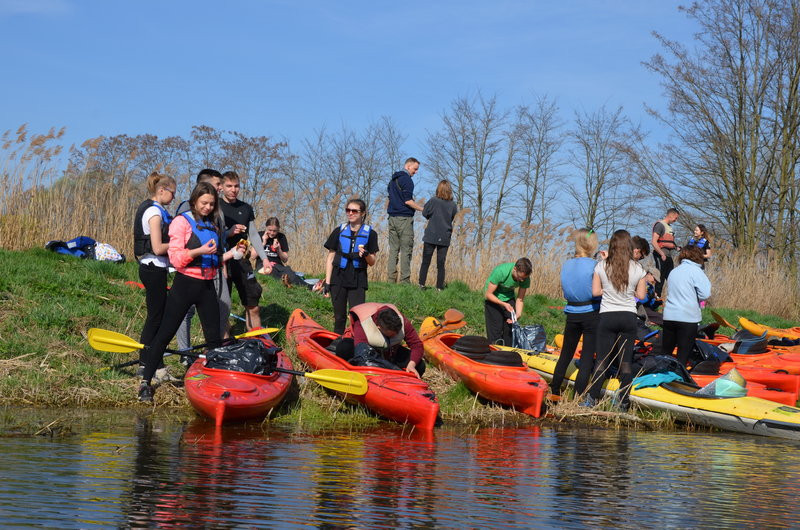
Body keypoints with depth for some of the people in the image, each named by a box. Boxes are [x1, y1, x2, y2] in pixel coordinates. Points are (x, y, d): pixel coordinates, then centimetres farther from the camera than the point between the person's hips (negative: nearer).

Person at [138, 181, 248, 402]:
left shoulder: (212, 225, 15)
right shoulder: (182, 222, -6)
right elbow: (176, 259, -14)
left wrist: (231, 254, 10)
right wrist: (199, 251, -24)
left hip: (207, 286, 6)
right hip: (185, 284, -6)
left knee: (214, 337, 10)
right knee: (165, 333, -5)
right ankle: (146, 382, 0)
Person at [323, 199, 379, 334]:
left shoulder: (370, 234, 2)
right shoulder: (339, 231, 6)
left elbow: (372, 262, 5)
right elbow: (330, 258, 8)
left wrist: (366, 254, -19)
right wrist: (327, 282, 3)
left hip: (358, 280, -2)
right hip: (338, 278, 2)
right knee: (339, 316, 7)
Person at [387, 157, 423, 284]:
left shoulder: (393, 180, 18)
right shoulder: (406, 179, -10)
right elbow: (408, 201, -17)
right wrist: (422, 209, -9)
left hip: (392, 217, 8)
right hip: (404, 218, -8)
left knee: (393, 249, 7)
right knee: (406, 250, -5)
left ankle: (391, 279, 4)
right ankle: (405, 280, -8)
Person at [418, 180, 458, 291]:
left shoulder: (433, 201, -10)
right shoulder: (453, 205, -3)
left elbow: (425, 213, -2)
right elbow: (452, 218, 8)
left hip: (431, 237, -2)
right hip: (445, 238, 2)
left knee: (425, 262, 6)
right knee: (441, 264, 7)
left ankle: (421, 284, 3)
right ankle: (440, 287, 5)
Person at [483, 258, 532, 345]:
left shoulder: (525, 279, -19)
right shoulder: (500, 272, -33)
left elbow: (520, 299, -8)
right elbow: (488, 294, -25)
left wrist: (518, 314, -25)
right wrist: (504, 304, -34)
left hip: (509, 297, 4)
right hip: (493, 298, -4)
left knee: (510, 327, -3)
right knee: (496, 329, -10)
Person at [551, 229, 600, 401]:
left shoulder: (566, 265, 3)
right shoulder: (594, 265, -13)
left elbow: (566, 289, 9)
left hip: (572, 314, 5)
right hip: (591, 314, -5)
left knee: (566, 354, 17)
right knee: (588, 357, 2)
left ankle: (554, 393, 24)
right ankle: (578, 397, -1)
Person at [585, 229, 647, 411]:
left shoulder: (601, 266, -5)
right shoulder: (637, 269, -4)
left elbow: (595, 291, -3)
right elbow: (641, 295, 0)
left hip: (606, 317, 0)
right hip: (629, 317, 0)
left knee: (602, 359, 5)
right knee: (626, 360, 6)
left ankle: (592, 398, 3)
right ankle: (623, 402, 7)